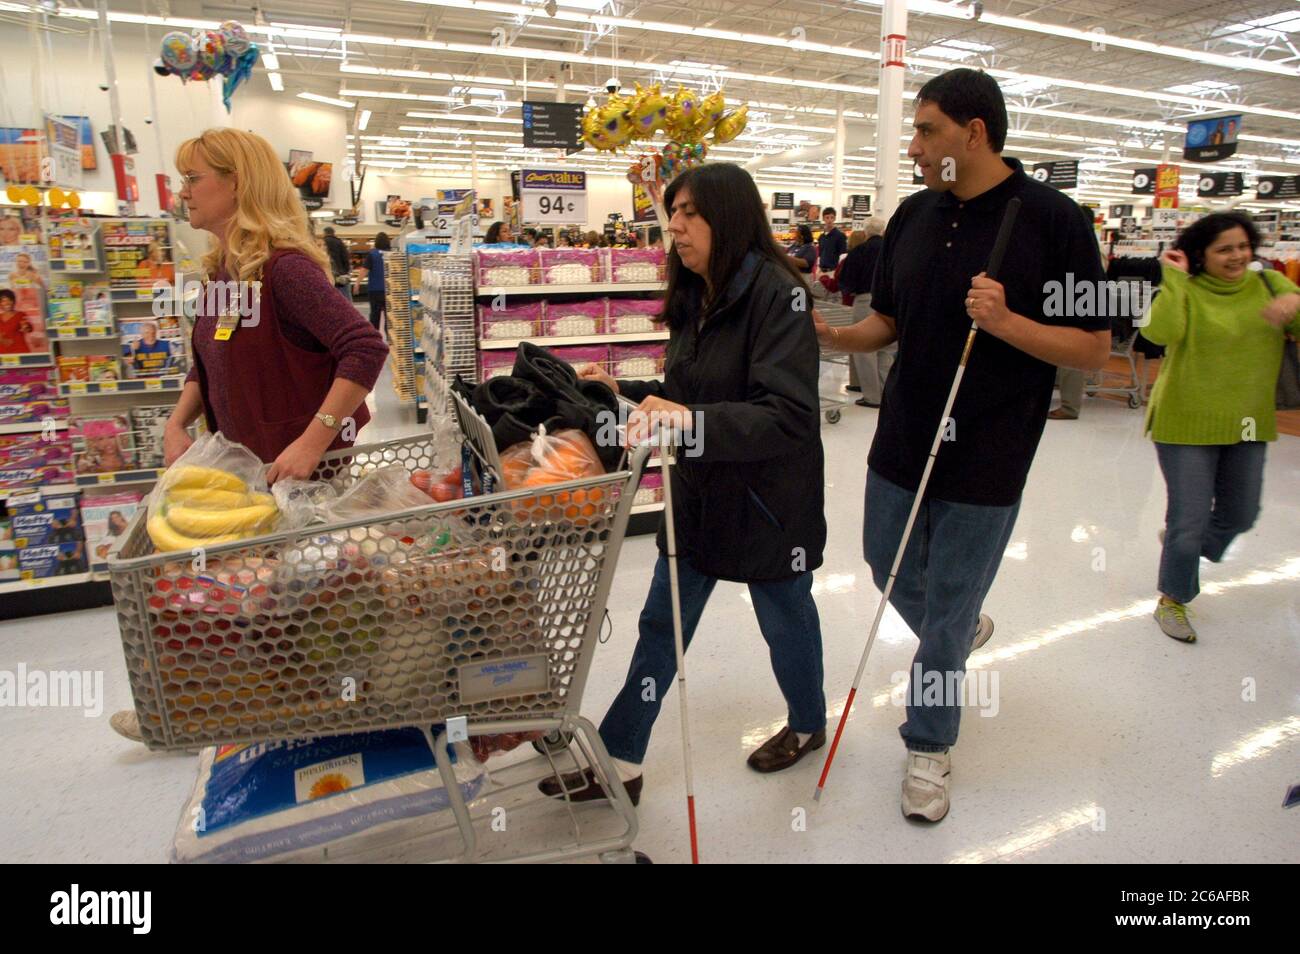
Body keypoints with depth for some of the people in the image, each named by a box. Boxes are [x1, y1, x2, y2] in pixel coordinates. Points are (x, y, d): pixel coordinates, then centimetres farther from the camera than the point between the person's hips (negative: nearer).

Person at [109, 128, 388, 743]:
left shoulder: (284, 267, -20)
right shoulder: (218, 272, 7)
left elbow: (366, 347, -31)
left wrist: (311, 444, -32)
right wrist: (176, 424, 6)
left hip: (307, 468, -8)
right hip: (243, 463, 8)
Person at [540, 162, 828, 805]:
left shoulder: (777, 294, -20)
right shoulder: (696, 298, 4)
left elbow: (788, 415, -30)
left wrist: (691, 419, -41)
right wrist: (624, 391, 1)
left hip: (766, 500, -7)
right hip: (698, 493, 7)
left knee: (785, 619, 17)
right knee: (660, 625, 11)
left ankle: (808, 724, 45)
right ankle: (619, 761, 24)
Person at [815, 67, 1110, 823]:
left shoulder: (1051, 219, -11)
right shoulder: (914, 216, 4)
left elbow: (1095, 348, -10)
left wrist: (1005, 322, -26)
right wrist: (835, 336, -10)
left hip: (986, 462, -5)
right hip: (903, 442, 6)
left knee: (947, 614, 6)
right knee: (893, 573, 21)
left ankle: (929, 746, 29)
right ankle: (963, 632, 53)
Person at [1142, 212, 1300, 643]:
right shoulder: (1186, 291, -11)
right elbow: (1161, 332, -30)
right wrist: (1173, 278, -24)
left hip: (1247, 424, 6)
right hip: (1188, 422, -5)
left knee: (1240, 514, 20)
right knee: (1190, 519, 0)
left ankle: (1183, 545, 49)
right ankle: (1172, 599, 22)